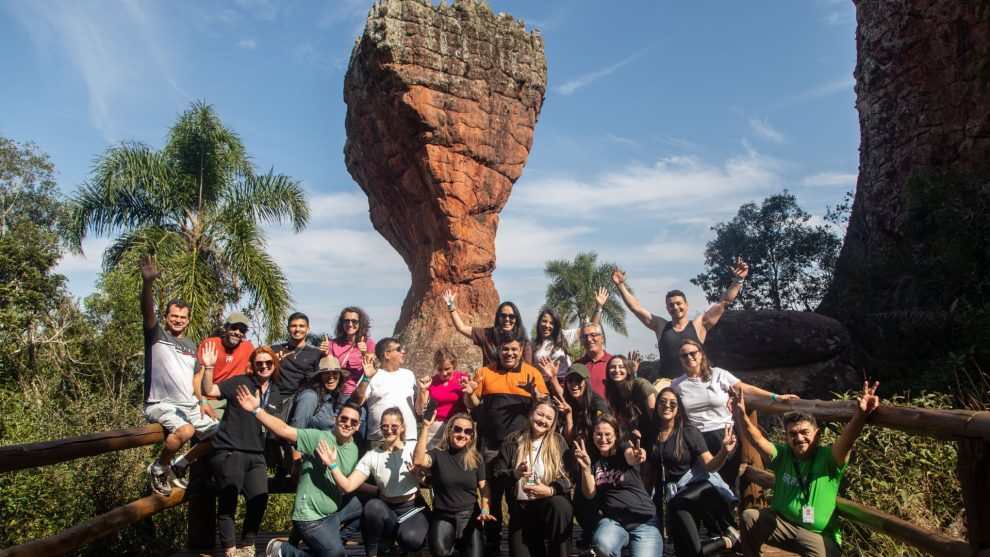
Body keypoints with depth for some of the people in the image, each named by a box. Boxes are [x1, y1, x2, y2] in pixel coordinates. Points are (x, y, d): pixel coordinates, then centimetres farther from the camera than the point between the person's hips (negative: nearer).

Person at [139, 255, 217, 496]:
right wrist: (147, 282, -37)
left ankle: (179, 465, 19)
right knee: (185, 430, -35)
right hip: (160, 405, -7)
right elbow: (147, 311, -20)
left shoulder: (191, 346, 18)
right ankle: (158, 468, -7)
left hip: (189, 406, 7)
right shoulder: (156, 335, 0)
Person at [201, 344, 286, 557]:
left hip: (256, 455, 5)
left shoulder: (275, 394, 11)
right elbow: (210, 391, -18)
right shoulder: (240, 382, -6)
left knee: (259, 500, 5)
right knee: (228, 504, 3)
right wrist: (208, 367, -31)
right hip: (229, 452, -5)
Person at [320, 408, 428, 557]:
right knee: (372, 505, -33)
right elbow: (348, 486, -9)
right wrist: (332, 465, -24)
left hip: (413, 508, -2)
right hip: (387, 510, 2)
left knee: (410, 540, -35)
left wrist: (419, 473, -34)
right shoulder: (372, 456, 0)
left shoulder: (413, 449, -2)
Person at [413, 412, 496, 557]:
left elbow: (484, 489, 2)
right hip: (443, 515, -2)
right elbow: (419, 460, -27)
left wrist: (485, 510, -18)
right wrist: (426, 427, -27)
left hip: (469, 515, 2)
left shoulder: (476, 458, 3)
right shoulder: (438, 454, -5)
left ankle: (461, 545, 21)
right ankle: (454, 542, 6)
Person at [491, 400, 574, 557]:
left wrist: (550, 490, -25)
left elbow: (568, 476, -6)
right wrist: (514, 474, -20)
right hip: (520, 508, 2)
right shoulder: (513, 441, 4)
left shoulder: (558, 442, 3)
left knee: (559, 504, -35)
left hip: (550, 502, -1)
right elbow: (496, 476, 2)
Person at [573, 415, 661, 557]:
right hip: (612, 520, 2)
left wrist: (635, 457, -53)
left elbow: (630, 457, -27)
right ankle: (620, 537, 0)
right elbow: (590, 494, -3)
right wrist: (586, 468, -21)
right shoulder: (593, 458, 6)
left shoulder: (624, 450, -1)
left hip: (644, 520, -1)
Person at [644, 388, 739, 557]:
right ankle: (726, 541, 10)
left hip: (699, 483, -4)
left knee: (677, 503, -37)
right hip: (674, 490, 4)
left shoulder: (688, 432, -9)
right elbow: (649, 473, 9)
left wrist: (724, 452, -33)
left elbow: (709, 465, -15)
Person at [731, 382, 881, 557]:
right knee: (749, 517, -11)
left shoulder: (828, 459, -10)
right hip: (781, 524, 4)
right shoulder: (782, 455, -1)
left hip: (819, 534, -4)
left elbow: (846, 441, -30)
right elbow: (757, 440, -16)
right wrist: (741, 416, -36)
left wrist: (860, 416, -51)